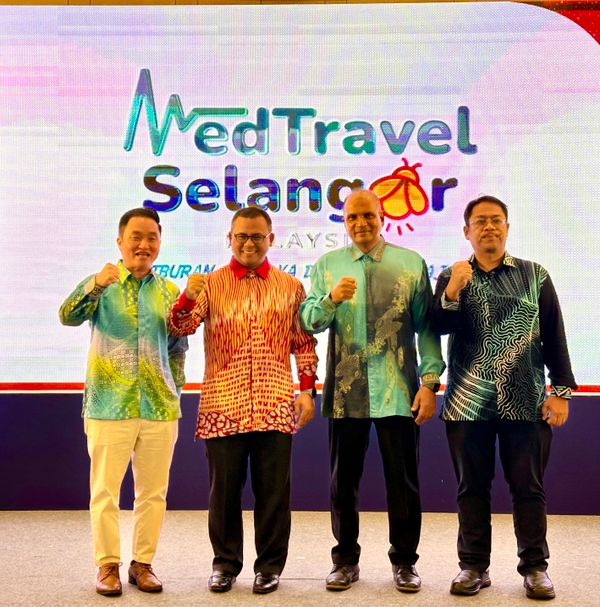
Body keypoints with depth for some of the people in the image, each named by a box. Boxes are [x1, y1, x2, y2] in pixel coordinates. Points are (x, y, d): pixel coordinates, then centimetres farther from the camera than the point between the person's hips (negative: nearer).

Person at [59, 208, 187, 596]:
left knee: (153, 491, 9)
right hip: (109, 406, -3)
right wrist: (96, 285, -34)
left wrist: (175, 392, 9)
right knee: (105, 489, 3)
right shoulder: (102, 284, 0)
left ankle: (143, 563, 22)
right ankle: (108, 565, 17)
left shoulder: (169, 292, 9)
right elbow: (69, 316, -17)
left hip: (160, 408, 3)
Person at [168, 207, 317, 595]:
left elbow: (304, 343, 11)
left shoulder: (290, 287, 9)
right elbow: (180, 327, -6)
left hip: (276, 407, 0)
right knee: (224, 489, 8)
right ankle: (226, 563, 24)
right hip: (223, 406, 0)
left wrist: (308, 390, 2)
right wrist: (188, 297, -25)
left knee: (273, 491, 6)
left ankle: (270, 565, 20)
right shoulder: (212, 285, 6)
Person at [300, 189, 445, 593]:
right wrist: (331, 298, -20)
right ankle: (346, 560, 24)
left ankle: (404, 561, 22)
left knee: (403, 480, 6)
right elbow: (308, 321, -1)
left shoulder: (412, 264, 4)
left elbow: (426, 327, 1)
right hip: (345, 392, 1)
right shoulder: (327, 265, 8)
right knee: (344, 479, 10)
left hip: (398, 391, -1)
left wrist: (430, 381, -6)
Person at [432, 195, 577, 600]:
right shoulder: (452, 277, 8)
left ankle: (535, 566, 16)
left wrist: (561, 390, -1)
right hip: (469, 401, 1)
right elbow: (440, 327, -5)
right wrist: (452, 292, -21)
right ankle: (474, 565, 17)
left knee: (529, 487, 4)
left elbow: (555, 336, 5)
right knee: (472, 487, 7)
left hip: (526, 401, 0)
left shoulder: (535, 275, 7)